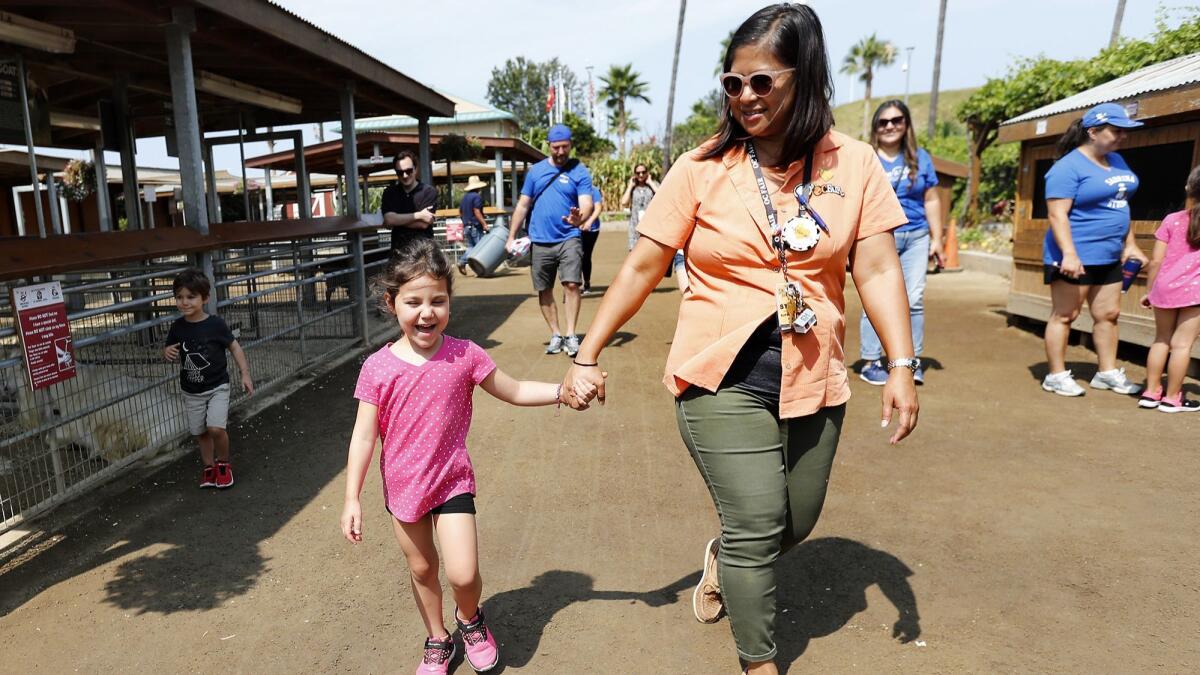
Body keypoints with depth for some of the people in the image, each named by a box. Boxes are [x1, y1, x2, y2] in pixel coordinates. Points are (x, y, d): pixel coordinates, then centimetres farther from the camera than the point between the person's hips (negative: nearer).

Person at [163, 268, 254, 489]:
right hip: (191, 392, 4)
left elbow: (234, 347, -6)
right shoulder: (177, 327, -4)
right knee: (200, 432, 12)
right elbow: (172, 353, 10)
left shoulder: (215, 324, -14)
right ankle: (209, 467, 32)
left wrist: (245, 374, -12)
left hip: (217, 387, -4)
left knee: (216, 428, -15)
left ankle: (224, 464, 10)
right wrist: (167, 353, -15)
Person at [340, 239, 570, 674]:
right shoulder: (378, 367, -12)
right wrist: (352, 498, -9)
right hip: (403, 486, 1)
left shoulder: (464, 355, -12)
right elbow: (363, 436, -8)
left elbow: (515, 392, -1)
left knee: (463, 576, -7)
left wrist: (565, 390, -12)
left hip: (452, 480, -1)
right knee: (421, 570, 17)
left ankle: (469, 620, 29)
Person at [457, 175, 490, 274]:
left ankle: (462, 261, -6)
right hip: (476, 226, -8)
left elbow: (460, 213, 19)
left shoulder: (464, 197, 15)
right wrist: (484, 224, -22)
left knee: (470, 247, 12)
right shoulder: (476, 197, -11)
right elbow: (477, 212, -20)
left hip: (466, 226, 8)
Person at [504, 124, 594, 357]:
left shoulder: (580, 172, -1)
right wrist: (511, 237, 7)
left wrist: (579, 217, -36)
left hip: (568, 239, -3)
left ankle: (571, 335, -7)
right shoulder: (535, 171, 9)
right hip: (540, 241, 3)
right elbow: (523, 206, 11)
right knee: (544, 290, 7)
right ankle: (555, 335, 19)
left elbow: (586, 204, -13)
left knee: (571, 284, -17)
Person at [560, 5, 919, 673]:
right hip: (723, 379, -3)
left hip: (814, 383, 3)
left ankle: (721, 557, 50)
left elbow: (878, 271, 0)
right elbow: (643, 268, -4)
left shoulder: (853, 164, 0)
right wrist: (588, 356, -5)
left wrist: (901, 365, -9)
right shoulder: (703, 169, -5)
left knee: (797, 523, 16)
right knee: (756, 527, -2)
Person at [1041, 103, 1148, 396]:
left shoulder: (1116, 161, 13)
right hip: (1075, 257, -9)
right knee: (1064, 315, -1)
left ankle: (1108, 372, 24)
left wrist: (1130, 244, 17)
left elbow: (1121, 205, 21)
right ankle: (1056, 376, 8)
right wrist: (1069, 254, -28)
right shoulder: (1068, 167, -14)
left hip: (1109, 257, 9)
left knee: (1108, 314, 13)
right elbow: (1057, 214, -21)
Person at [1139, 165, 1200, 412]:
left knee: (1161, 339, 14)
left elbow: (1156, 260, 3)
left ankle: (1151, 392, 18)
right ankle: (1172, 398, 7)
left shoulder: (1172, 220, 3)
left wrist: (1149, 290, 12)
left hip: (1164, 287, 2)